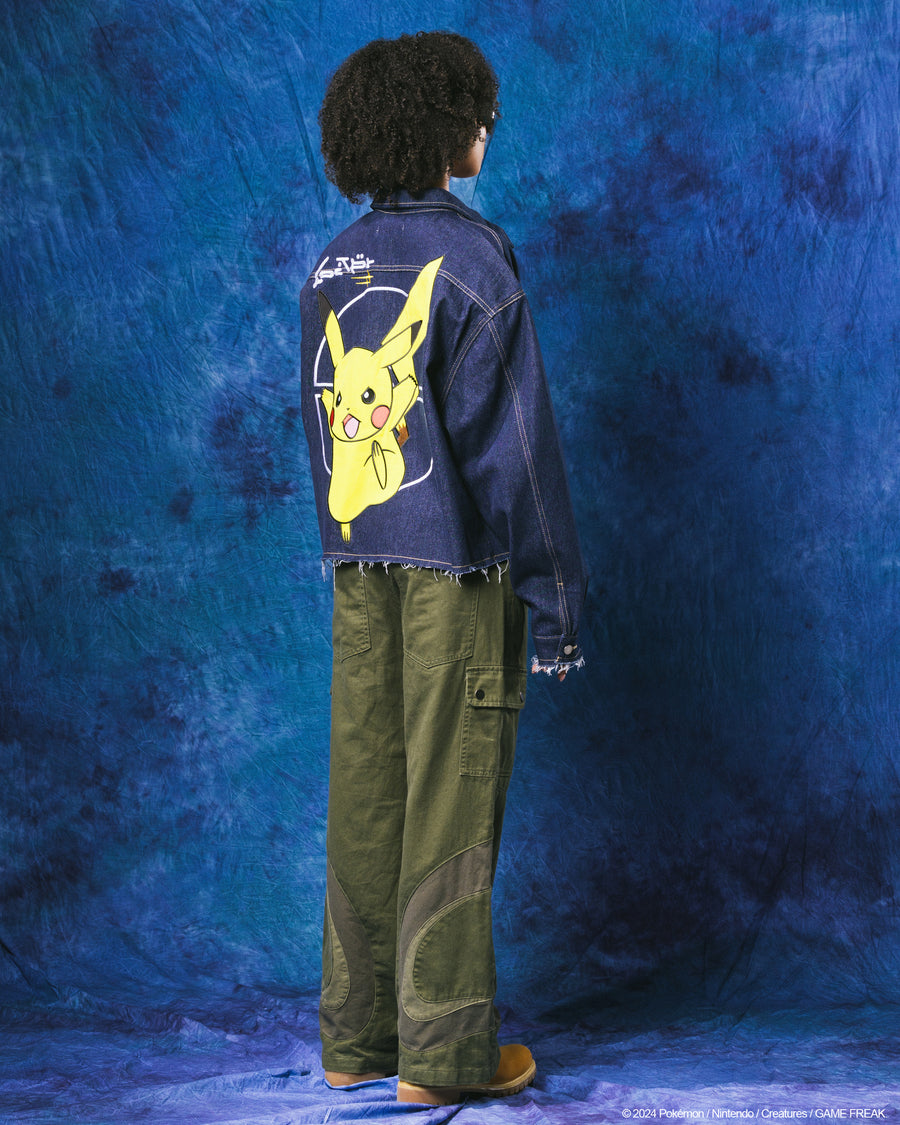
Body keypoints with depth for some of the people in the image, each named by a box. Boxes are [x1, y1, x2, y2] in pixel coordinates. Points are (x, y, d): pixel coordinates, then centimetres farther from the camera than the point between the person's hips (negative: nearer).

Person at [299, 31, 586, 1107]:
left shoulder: (331, 265, 11)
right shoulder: (469, 257, -10)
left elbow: (322, 429, 14)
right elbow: (509, 437, -12)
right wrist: (556, 591, -7)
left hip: (358, 565, 6)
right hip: (454, 567, -6)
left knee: (364, 795, 10)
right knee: (449, 804, 0)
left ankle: (356, 1032, 18)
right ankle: (443, 1049, 6)